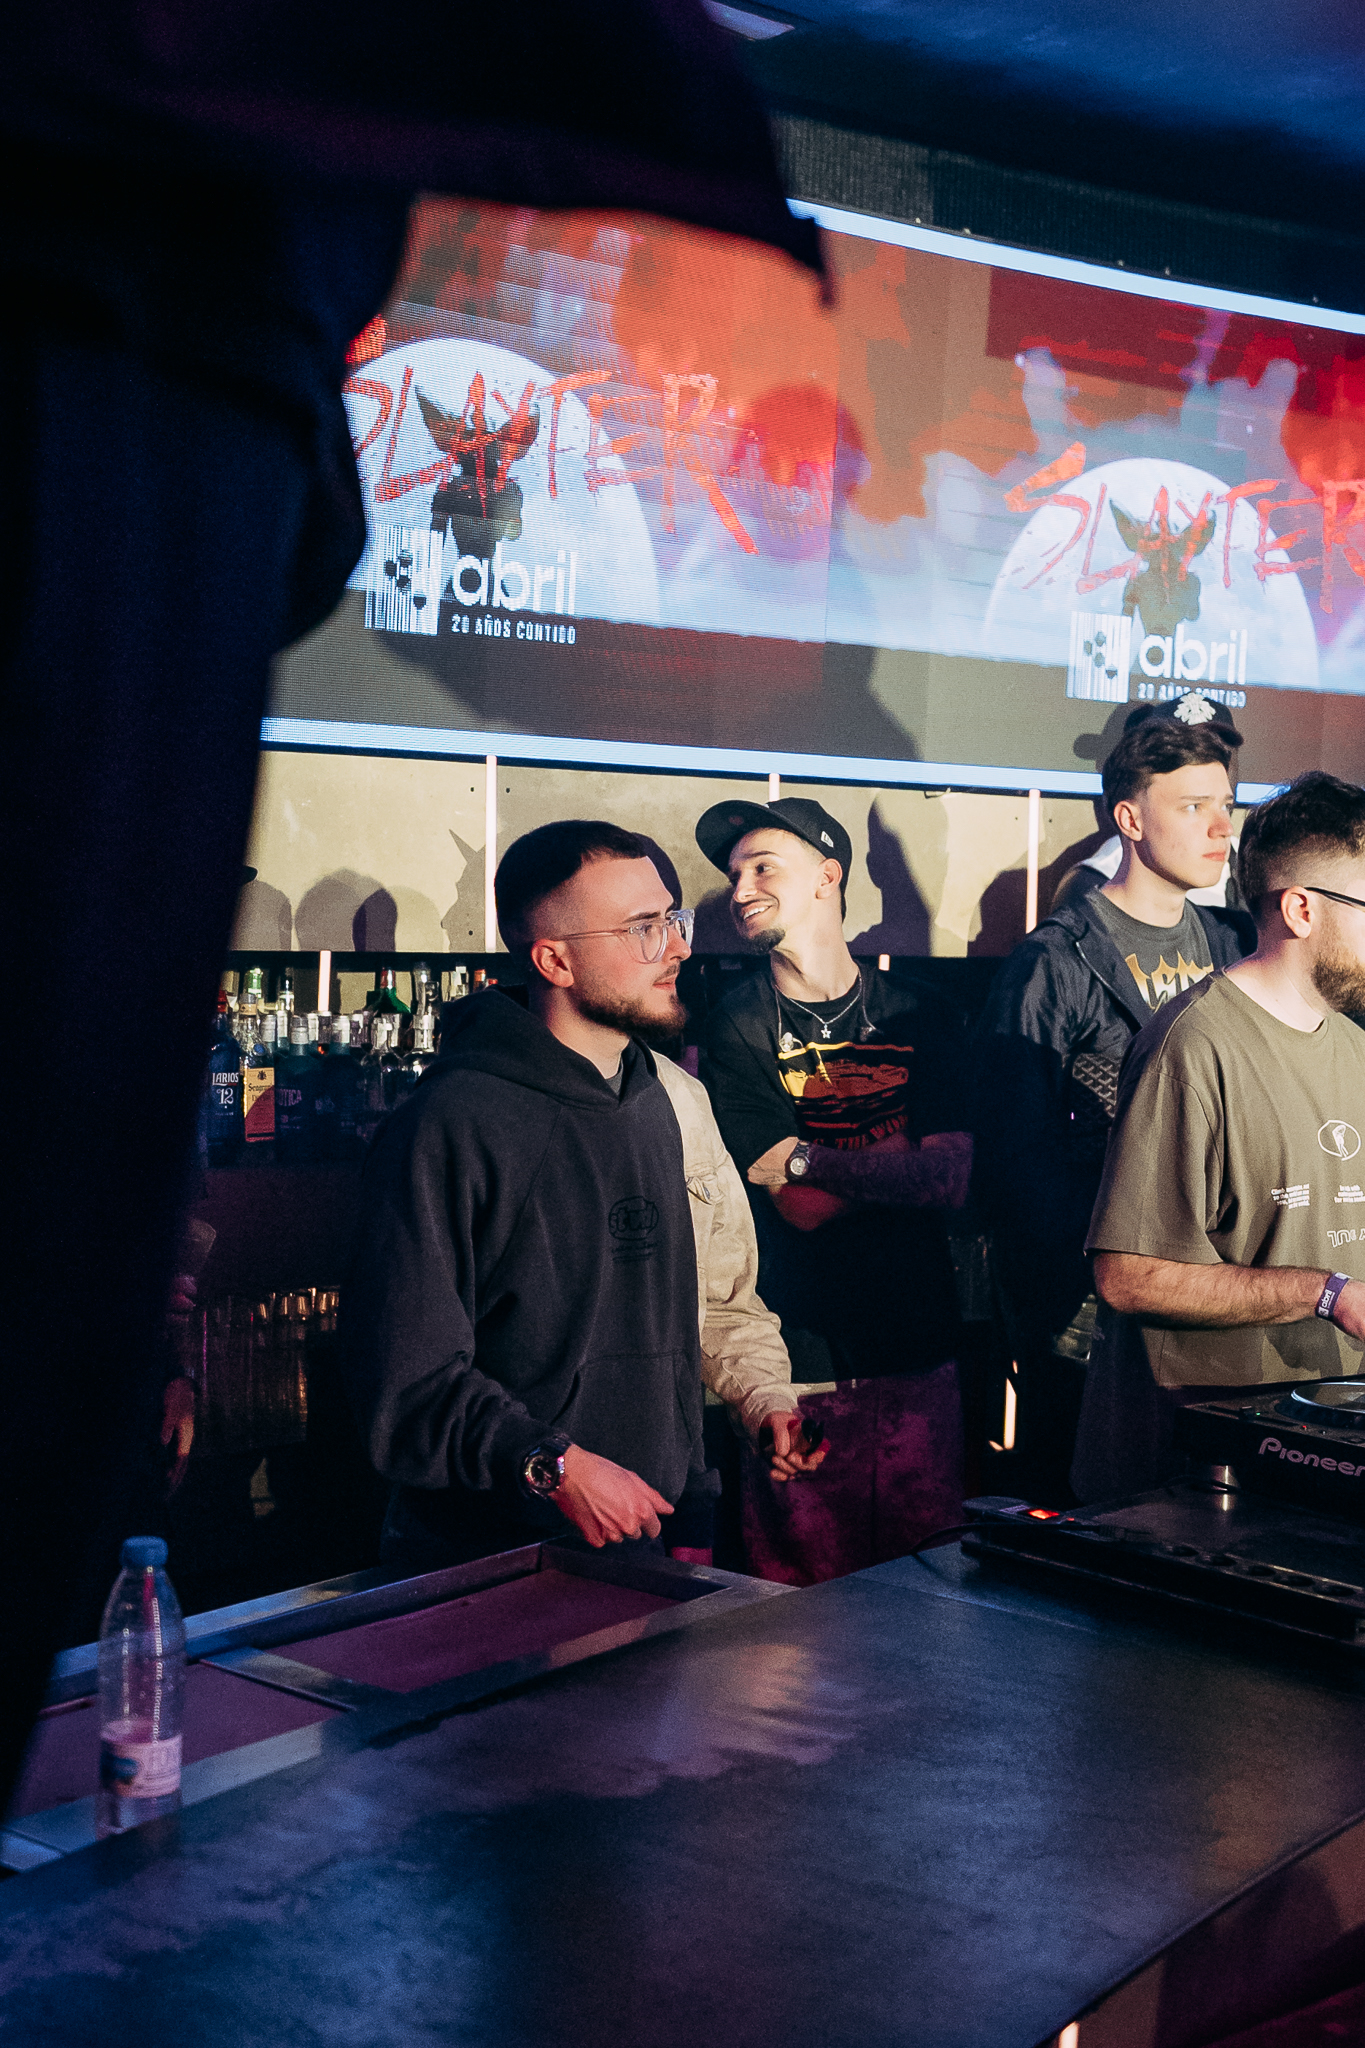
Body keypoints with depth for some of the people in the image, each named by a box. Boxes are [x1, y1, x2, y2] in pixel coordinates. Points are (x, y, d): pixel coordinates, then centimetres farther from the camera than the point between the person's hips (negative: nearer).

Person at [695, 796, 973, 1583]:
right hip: (801, 1365, -2)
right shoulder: (740, 1031, -2)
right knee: (802, 1599, 0)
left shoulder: (919, 1017, 6)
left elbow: (955, 1177, -7)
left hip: (920, 1350, 3)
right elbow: (799, 1207, -10)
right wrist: (897, 1162, -5)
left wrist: (809, 1157, -11)